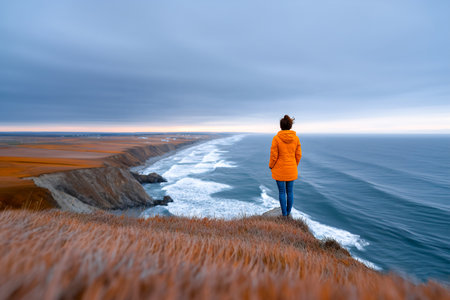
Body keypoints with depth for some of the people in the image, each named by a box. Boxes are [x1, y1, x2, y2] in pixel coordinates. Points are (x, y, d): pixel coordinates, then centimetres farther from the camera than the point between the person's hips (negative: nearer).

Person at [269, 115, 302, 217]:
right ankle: (288, 213, 29)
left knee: (282, 192, 9)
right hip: (291, 170, 3)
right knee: (290, 191, 16)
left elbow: (274, 155, -13)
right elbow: (298, 154, 1)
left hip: (279, 169, -3)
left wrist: (271, 166, 5)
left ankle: (284, 214, 17)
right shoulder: (296, 138, -5)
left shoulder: (276, 138, -16)